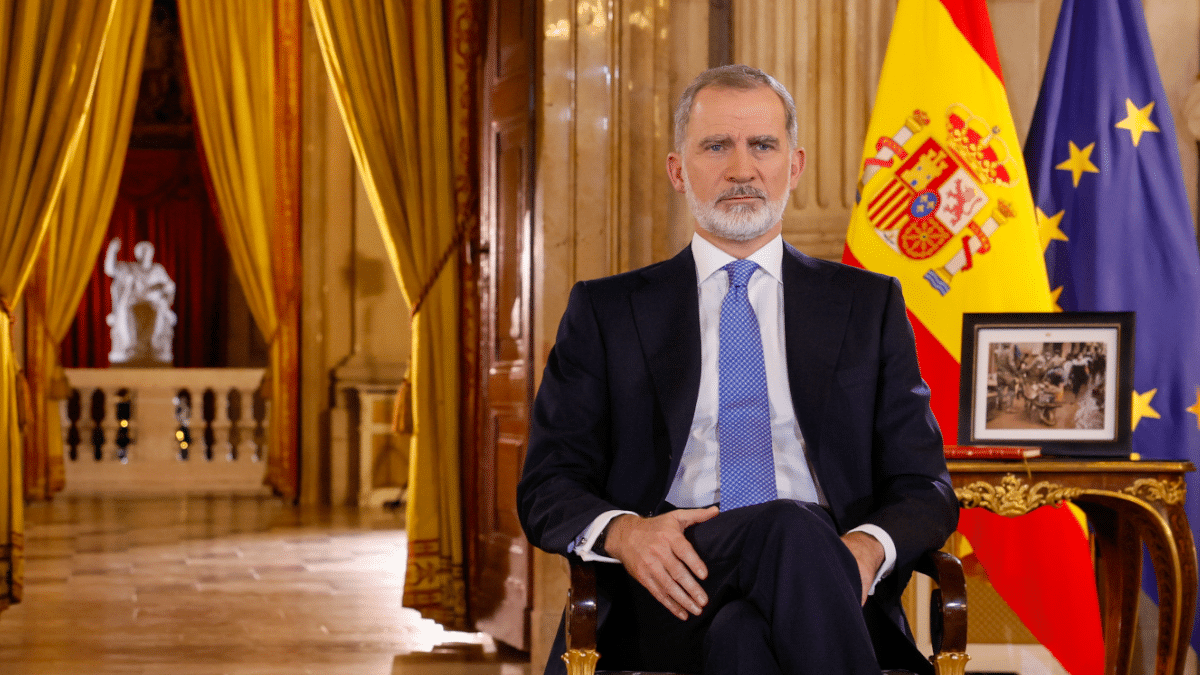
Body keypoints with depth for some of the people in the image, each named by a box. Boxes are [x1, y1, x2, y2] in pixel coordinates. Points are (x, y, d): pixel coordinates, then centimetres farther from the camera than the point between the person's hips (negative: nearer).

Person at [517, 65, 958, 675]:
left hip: (823, 578, 0)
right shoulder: (605, 312, 17)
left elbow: (923, 488, 14)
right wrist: (623, 532, -14)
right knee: (793, 529, -36)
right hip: (668, 597, 0)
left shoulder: (868, 306, 20)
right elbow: (547, 487, 11)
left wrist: (866, 548, -11)